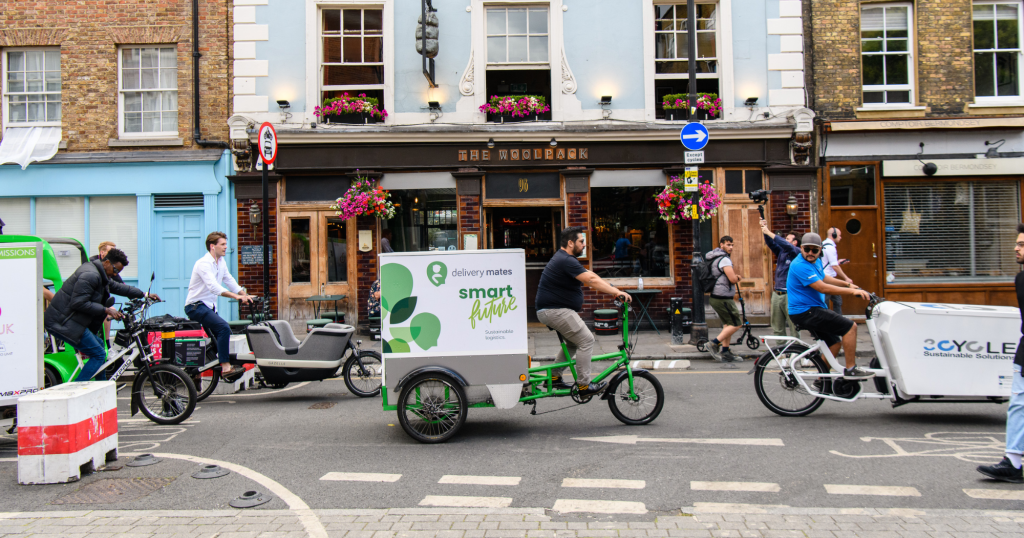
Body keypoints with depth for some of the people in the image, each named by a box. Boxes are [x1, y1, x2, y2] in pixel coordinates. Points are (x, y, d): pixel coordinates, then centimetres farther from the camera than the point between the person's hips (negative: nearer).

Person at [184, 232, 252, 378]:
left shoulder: (221, 262, 11)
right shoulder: (204, 263, -19)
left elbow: (229, 280, 12)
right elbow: (213, 286, -32)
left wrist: (245, 294, -2)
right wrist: (236, 296, -40)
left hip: (210, 306, 10)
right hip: (196, 306, -10)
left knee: (221, 335, 13)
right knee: (224, 327, -26)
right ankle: (225, 367, -27)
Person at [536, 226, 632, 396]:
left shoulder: (564, 258, 16)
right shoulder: (566, 261, -19)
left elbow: (590, 276, 17)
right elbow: (592, 280, -26)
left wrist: (613, 290, 11)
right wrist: (617, 292, -26)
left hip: (552, 310, 11)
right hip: (555, 311, -11)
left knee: (573, 342, 21)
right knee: (586, 340, -11)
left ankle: (554, 377, 25)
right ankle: (583, 385, -8)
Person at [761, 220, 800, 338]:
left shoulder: (797, 252, -3)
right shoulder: (781, 251, 15)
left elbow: (786, 245, -19)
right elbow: (771, 243, 4)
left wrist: (768, 232, -20)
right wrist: (765, 231, -11)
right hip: (777, 293, 6)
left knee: (794, 326, -5)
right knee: (777, 327, 8)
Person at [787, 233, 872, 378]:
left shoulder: (816, 261, 10)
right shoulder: (800, 265, -22)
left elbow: (824, 278, 31)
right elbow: (823, 288, -27)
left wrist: (847, 284, 24)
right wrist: (853, 291, -23)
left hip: (811, 310, 10)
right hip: (805, 313, -10)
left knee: (834, 343, 17)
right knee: (850, 326, -13)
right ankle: (851, 369, -6)